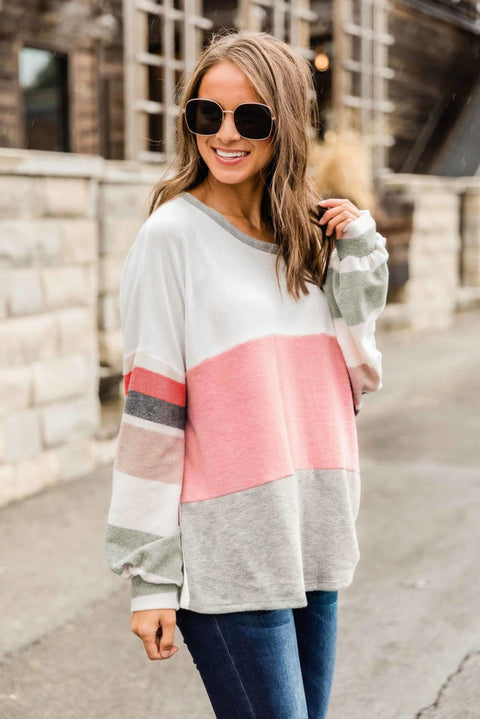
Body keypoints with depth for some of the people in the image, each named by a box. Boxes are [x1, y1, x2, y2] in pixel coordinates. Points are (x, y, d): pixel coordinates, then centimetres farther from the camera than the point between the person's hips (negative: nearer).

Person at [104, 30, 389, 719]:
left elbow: (353, 382, 9)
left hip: (314, 543, 6)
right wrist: (150, 576, -12)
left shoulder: (311, 236, 9)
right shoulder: (173, 235, -8)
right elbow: (149, 412, -10)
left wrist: (361, 256, 0)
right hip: (225, 553, -6)